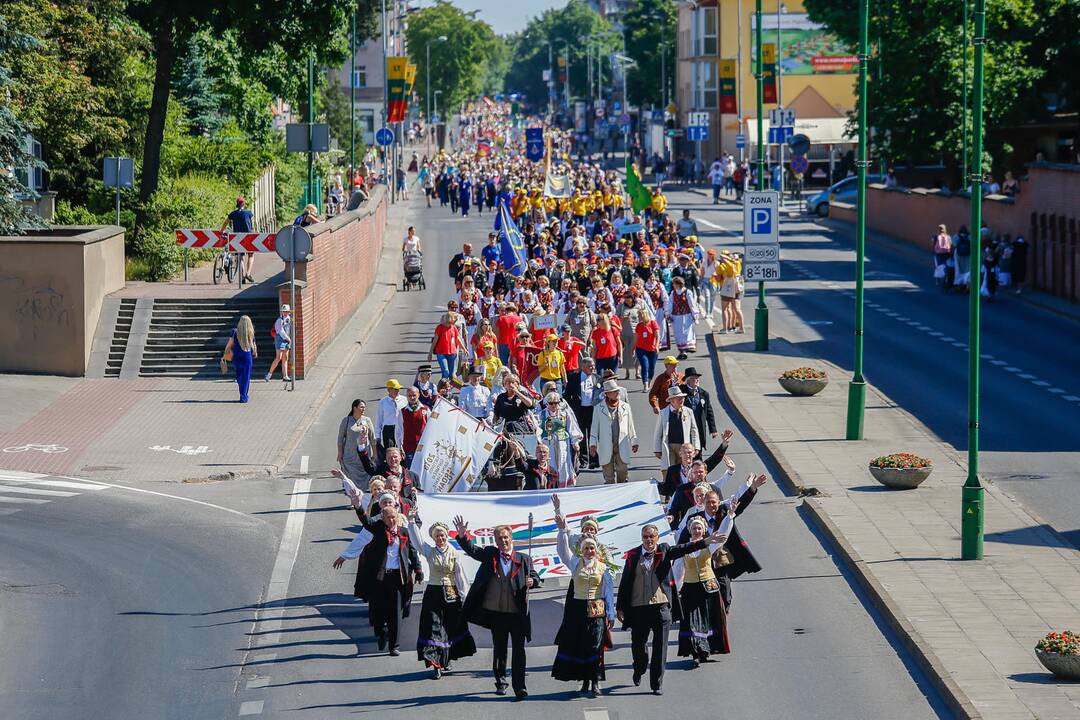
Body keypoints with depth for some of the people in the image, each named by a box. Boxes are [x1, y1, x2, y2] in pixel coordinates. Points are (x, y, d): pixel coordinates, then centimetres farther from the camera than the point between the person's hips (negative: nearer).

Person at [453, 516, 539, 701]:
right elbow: (471, 550, 1)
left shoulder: (523, 559, 5)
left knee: (518, 650, -4)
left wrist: (532, 581, -15)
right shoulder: (489, 554, 6)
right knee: (499, 649, 12)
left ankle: (519, 687, -3)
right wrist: (462, 536, -16)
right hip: (496, 612, 2)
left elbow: (535, 577, 8)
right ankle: (500, 682, 25)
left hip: (518, 613, -2)